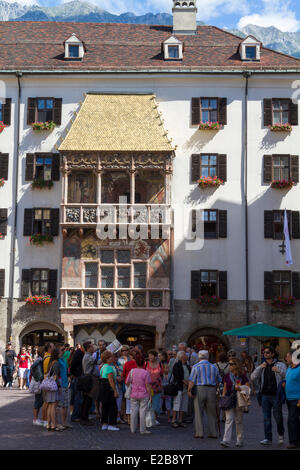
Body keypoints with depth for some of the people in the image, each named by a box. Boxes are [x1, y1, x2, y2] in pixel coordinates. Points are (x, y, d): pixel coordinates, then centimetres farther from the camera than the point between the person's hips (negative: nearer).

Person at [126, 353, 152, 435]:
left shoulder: (132, 371, -4)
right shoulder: (146, 373, -11)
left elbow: (127, 383, 3)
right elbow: (147, 386, -10)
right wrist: (150, 395, -2)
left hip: (134, 395, 2)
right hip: (144, 395, -2)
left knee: (134, 411, 10)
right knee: (142, 412, 3)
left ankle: (133, 429, 17)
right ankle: (142, 429, 7)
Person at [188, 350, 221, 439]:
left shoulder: (196, 367, -2)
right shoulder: (214, 367, 8)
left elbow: (192, 381, -7)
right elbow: (218, 381, 11)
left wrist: (189, 390, 3)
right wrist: (216, 389, 23)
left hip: (199, 389, -3)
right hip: (212, 390, 3)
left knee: (198, 412, 3)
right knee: (211, 412, 10)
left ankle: (199, 433, 2)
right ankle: (213, 433, 12)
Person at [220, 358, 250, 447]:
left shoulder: (242, 376, -2)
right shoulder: (227, 376, 7)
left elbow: (248, 388, -2)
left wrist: (240, 388, -19)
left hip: (239, 401, -1)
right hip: (228, 400, 1)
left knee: (239, 421, 8)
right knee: (229, 420, -9)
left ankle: (240, 441, 19)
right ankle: (226, 441, -15)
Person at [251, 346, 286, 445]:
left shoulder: (280, 365, 5)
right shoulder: (262, 366, 14)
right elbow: (253, 378, 3)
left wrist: (279, 371, -20)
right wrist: (259, 368, -9)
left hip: (276, 395, -3)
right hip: (265, 395, 3)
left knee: (278, 416, -1)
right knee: (266, 418, 2)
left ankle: (281, 434, 25)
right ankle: (268, 438, 8)